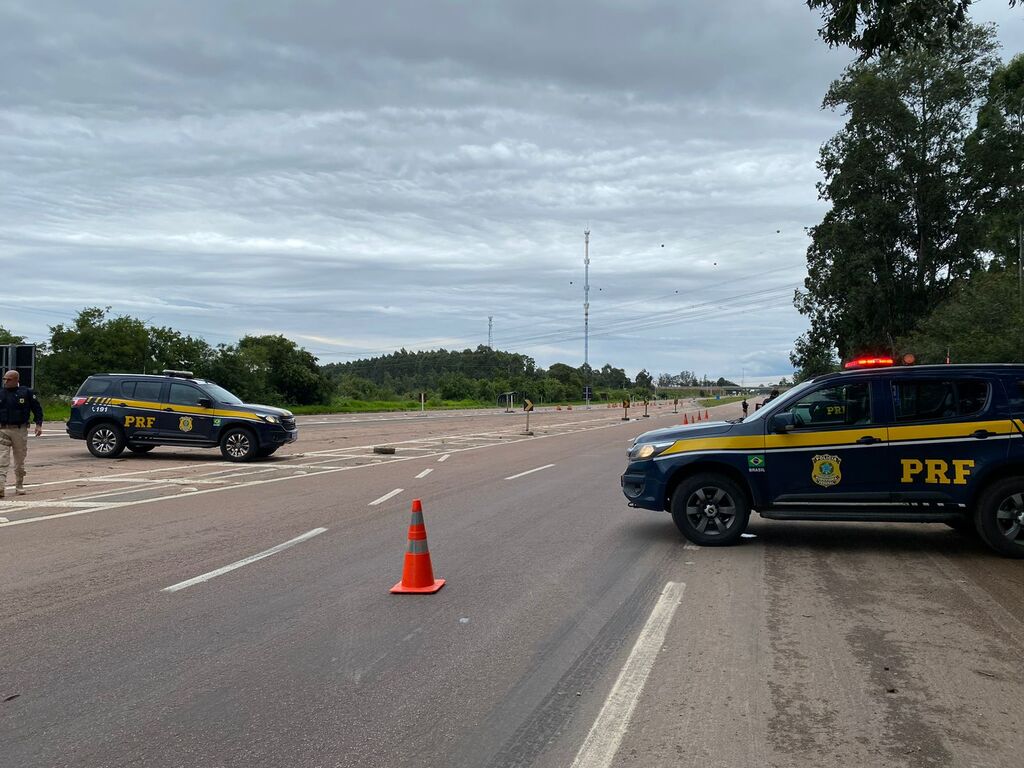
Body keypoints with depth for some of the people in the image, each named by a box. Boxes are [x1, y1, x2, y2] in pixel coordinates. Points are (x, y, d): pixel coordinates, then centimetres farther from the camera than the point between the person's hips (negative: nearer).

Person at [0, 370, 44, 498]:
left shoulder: (26, 393, 0)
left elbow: (37, 408, 4)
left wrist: (39, 424, -6)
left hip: (20, 431, -1)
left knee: (20, 462, 9)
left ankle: (19, 487, 21)